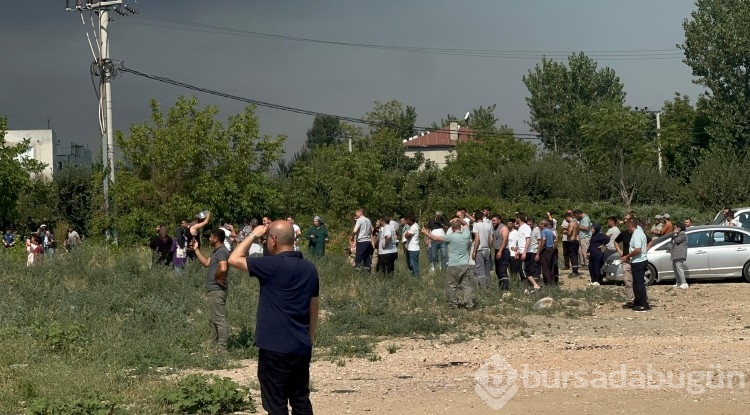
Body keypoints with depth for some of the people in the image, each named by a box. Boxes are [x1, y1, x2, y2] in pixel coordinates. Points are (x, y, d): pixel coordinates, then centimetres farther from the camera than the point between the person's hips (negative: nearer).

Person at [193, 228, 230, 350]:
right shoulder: (216, 251, 15)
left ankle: (222, 348, -5)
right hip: (212, 290, 12)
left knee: (219, 319, -7)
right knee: (213, 320, 18)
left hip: (217, 291, -12)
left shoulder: (222, 251, -19)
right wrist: (196, 249, 19)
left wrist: (217, 278, -18)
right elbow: (207, 263, 19)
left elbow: (223, 268, -34)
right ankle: (214, 345, 26)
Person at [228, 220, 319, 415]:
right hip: (302, 347, 7)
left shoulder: (272, 265, -14)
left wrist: (253, 235, 3)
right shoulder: (309, 268, 7)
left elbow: (234, 259, -5)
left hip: (276, 347, -7)